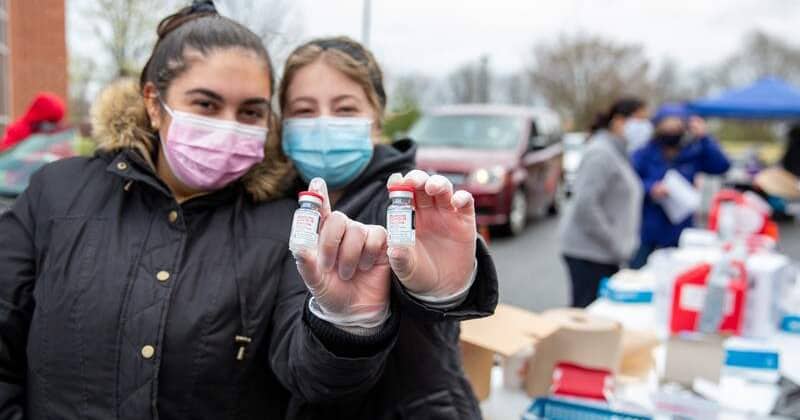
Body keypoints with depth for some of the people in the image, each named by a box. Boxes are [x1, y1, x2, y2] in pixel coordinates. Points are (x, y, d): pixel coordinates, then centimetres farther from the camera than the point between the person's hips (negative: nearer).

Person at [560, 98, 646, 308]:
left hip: (605, 253, 9)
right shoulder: (601, 154, -13)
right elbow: (585, 205, -22)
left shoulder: (618, 153, 17)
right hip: (588, 251, -9)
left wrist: (625, 243, 14)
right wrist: (615, 245, -16)